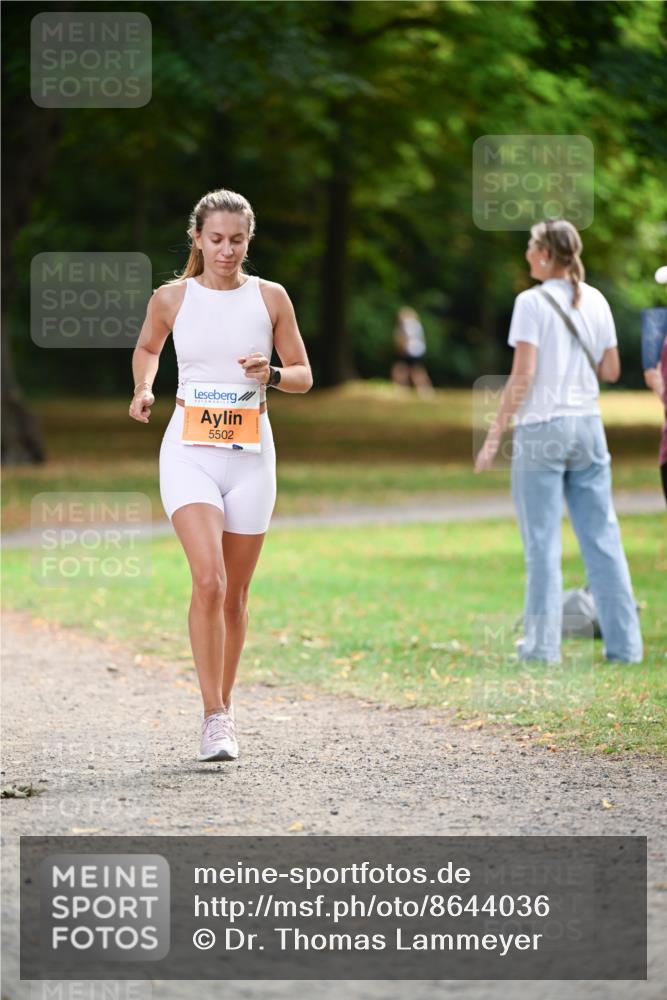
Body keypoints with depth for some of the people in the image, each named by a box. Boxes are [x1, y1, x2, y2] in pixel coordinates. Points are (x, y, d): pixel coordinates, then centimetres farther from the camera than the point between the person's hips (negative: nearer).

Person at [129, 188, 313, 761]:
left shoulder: (270, 298, 3)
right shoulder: (171, 298, 2)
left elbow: (304, 375, 9)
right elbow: (148, 348, 22)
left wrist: (270, 374, -12)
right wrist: (144, 388, 3)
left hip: (250, 455, 2)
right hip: (189, 451, -2)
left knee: (235, 594, 7)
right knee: (209, 581, -19)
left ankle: (224, 707, 25)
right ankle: (214, 718, -14)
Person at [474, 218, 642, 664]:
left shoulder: (533, 302, -10)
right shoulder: (595, 301, 7)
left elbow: (523, 376, -14)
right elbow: (611, 371, 10)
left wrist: (495, 435, -10)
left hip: (542, 426, -5)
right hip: (588, 425, 5)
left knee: (543, 542, 0)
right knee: (602, 537, 8)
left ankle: (544, 645, 1)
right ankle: (624, 643, 8)